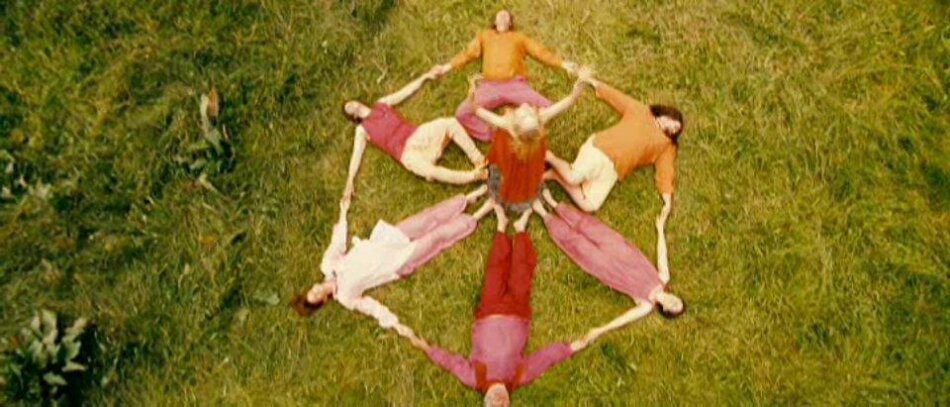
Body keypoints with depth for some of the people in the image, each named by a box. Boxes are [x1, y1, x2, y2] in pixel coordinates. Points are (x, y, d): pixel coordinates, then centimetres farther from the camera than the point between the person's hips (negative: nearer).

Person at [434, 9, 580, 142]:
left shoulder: (519, 37, 25)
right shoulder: (485, 35, 27)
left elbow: (541, 52, 18)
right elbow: (468, 54, 19)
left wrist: (563, 64, 7)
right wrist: (447, 67, 6)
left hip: (516, 85, 0)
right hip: (490, 87, 0)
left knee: (547, 108, -24)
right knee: (462, 113, -24)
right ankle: (494, 137, -13)